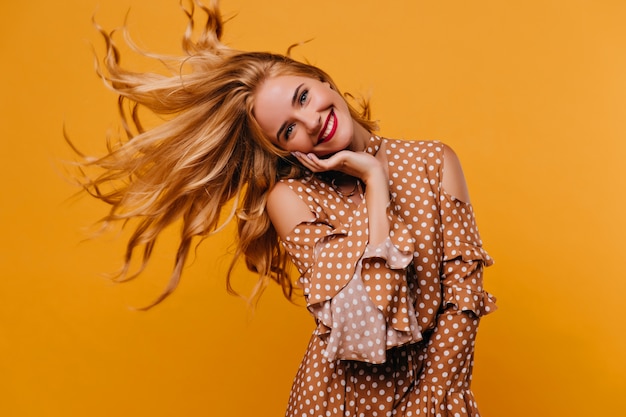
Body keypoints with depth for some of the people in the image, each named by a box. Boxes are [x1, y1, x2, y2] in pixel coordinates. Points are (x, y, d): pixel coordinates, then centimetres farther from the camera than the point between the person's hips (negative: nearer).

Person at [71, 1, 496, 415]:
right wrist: (374, 176, -21)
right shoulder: (290, 197, -14)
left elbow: (464, 297, -9)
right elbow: (367, 313, -24)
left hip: (437, 383, 2)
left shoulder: (436, 162, -7)